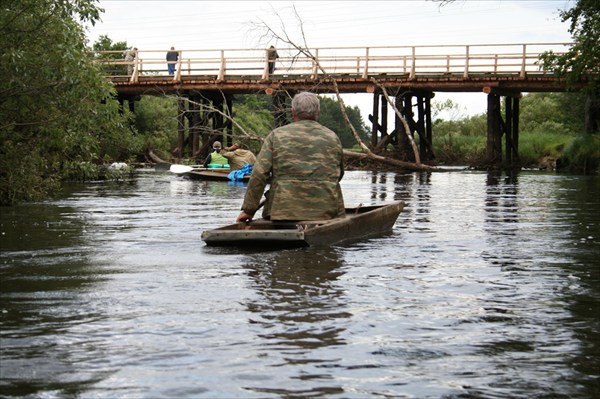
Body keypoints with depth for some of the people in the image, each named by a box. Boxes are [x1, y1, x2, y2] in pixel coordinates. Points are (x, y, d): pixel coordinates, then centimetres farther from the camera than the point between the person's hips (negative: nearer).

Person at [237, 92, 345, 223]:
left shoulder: (276, 135, 7)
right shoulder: (333, 138, 12)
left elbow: (259, 174, 0)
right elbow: (339, 174, 26)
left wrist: (249, 209, 4)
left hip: (285, 211, -1)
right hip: (327, 211, 1)